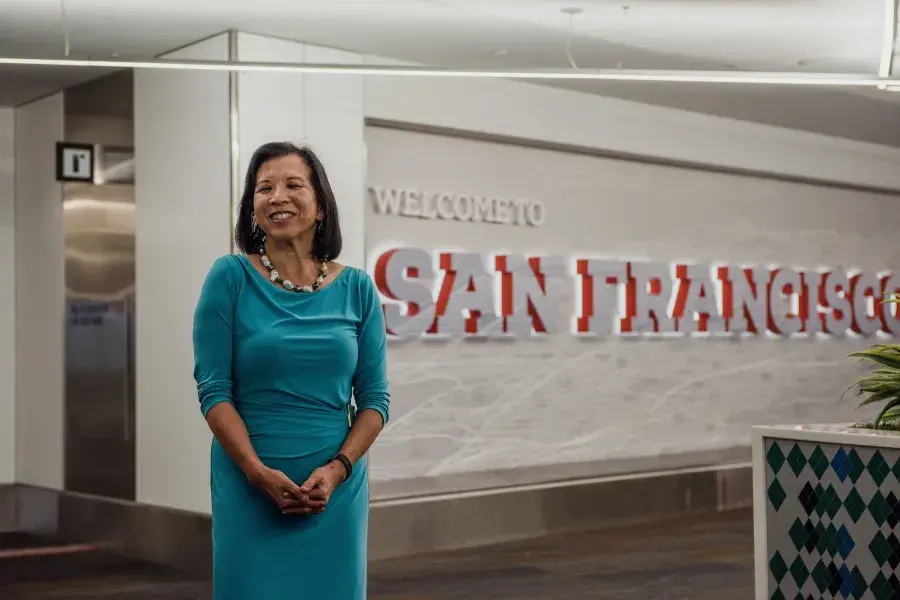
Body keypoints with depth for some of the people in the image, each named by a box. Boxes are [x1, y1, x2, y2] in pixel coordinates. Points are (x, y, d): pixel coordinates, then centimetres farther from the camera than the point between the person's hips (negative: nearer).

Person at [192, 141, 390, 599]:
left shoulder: (357, 289, 2)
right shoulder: (231, 277, -3)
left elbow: (375, 398, 4)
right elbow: (213, 388, -6)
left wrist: (337, 469, -10)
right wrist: (259, 472, -15)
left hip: (336, 488, 2)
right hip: (250, 488, -2)